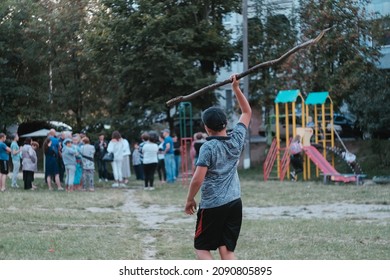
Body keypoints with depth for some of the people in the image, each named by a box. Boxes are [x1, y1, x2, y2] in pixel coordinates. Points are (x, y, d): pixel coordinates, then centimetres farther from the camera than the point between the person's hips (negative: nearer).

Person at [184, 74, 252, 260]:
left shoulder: (208, 147, -14)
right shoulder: (236, 139, 2)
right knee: (227, 250, 7)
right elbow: (247, 112, 18)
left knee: (202, 248, 8)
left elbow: (198, 179, -18)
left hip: (212, 205, -5)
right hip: (234, 203, 6)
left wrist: (190, 200, -3)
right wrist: (236, 88, 16)